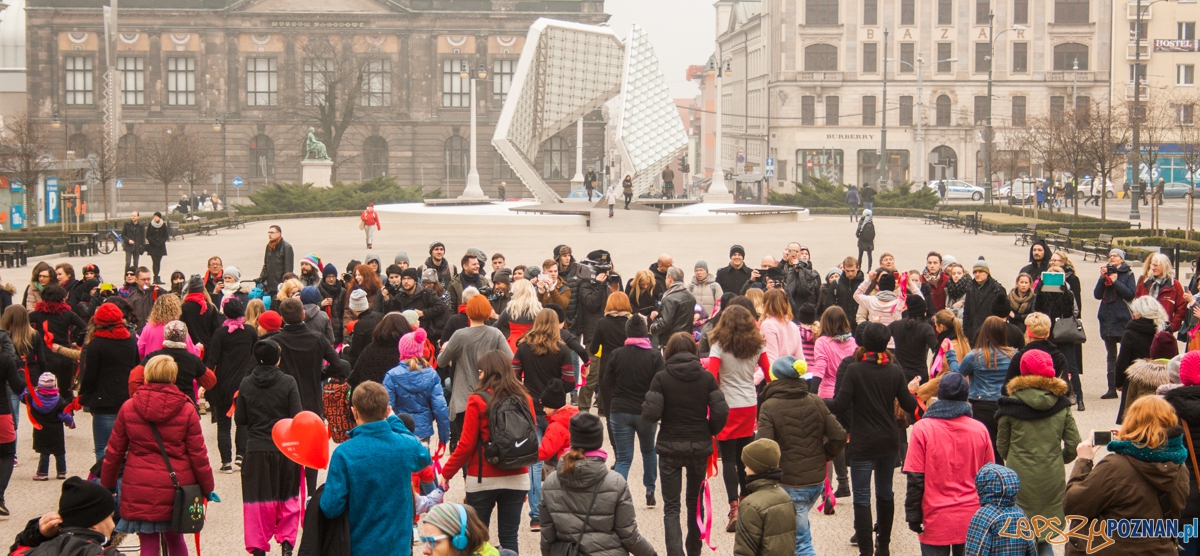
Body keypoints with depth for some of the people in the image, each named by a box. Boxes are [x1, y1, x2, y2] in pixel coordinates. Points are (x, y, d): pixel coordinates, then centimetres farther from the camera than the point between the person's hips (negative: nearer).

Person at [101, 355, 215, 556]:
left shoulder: (128, 408, -1)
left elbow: (114, 451, 5)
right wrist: (207, 487, 8)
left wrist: (108, 484, 17)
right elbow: (198, 454, -2)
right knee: (174, 538, 20)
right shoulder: (186, 411, -4)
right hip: (175, 490, 1)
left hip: (139, 490, -1)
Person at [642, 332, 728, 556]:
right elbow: (721, 412, -8)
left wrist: (646, 409, 7)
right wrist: (709, 431, 9)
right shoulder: (707, 377, -3)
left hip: (670, 447, -2)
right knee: (695, 502, 21)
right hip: (699, 447, 2)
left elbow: (651, 414, -15)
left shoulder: (661, 378, -9)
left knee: (671, 507, 2)